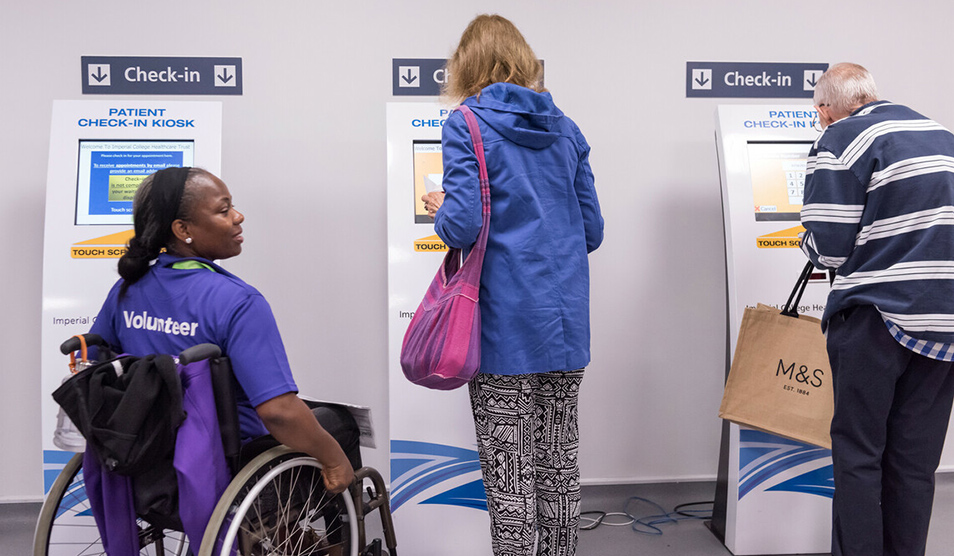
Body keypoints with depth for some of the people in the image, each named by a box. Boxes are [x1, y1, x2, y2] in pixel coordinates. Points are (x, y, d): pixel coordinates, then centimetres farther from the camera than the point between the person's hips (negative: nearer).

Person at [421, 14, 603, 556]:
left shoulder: (467, 126, -6)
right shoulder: (565, 128, 10)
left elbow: (463, 227, -17)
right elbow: (592, 231, 10)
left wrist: (440, 208, 4)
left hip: (507, 325, -5)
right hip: (568, 322, 6)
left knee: (509, 475, 6)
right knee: (560, 465, 17)